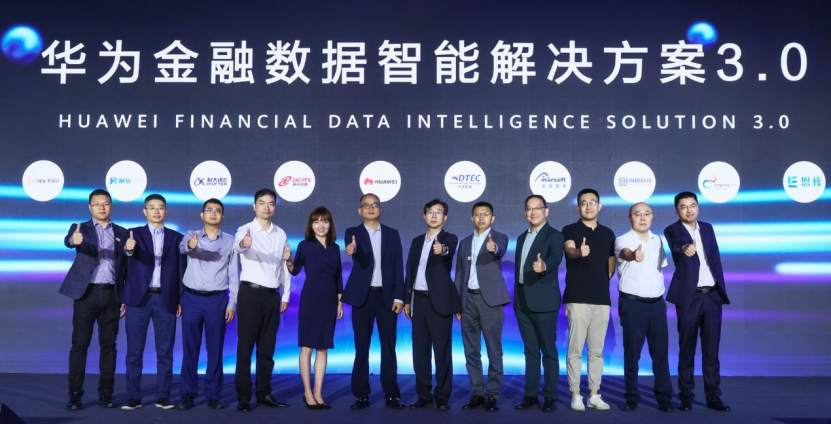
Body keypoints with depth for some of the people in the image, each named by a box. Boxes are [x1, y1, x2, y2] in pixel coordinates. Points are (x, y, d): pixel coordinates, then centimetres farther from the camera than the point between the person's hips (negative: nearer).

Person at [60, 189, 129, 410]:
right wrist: (74, 240, -45)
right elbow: (68, 241, -20)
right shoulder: (80, 228, 4)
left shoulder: (122, 233, 10)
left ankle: (105, 393, 13)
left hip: (111, 295, 2)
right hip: (86, 293, -2)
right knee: (80, 344, 0)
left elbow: (127, 267, 11)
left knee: (108, 344, 5)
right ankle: (75, 394, 7)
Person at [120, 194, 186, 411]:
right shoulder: (134, 233, 5)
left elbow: (181, 270, 7)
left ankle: (163, 396, 12)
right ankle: (134, 397, 12)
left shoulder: (176, 237, 9)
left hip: (166, 300, 1)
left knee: (165, 351, 4)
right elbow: (132, 254, -17)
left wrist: (181, 300, 1)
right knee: (134, 350, 3)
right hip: (139, 298, -1)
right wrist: (128, 249, -41)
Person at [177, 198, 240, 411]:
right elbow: (182, 247, -21)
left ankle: (213, 395, 14)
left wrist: (232, 303, -2)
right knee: (190, 348, 5)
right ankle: (187, 394, 15)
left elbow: (234, 275, 4)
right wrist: (191, 244, -46)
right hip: (192, 298, 0)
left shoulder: (230, 241, 4)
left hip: (217, 300, 0)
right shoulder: (191, 236, 4)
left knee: (215, 349, 5)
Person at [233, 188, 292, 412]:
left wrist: (286, 295, 10)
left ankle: (264, 393, 20)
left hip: (273, 295, 5)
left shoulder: (281, 234, 9)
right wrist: (242, 244, -54)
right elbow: (237, 246, -31)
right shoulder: (245, 229, -6)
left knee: (267, 348, 11)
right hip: (250, 293, -5)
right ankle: (243, 397, 6)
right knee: (245, 346, -1)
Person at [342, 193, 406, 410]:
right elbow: (358, 258, -20)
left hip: (386, 296, 1)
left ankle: (391, 395, 12)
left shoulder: (392, 234, 8)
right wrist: (351, 250, -44)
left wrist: (399, 297, -3)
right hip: (363, 296, -1)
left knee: (388, 347, 4)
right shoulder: (353, 232, 2)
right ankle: (361, 395, 13)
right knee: (361, 347, 4)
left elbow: (398, 267, 5)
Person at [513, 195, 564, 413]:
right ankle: (530, 395, 17)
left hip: (543, 300, -6)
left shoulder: (554, 235, -5)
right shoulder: (522, 237, 17)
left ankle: (549, 397, 8)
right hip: (522, 301, 6)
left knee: (548, 350, 1)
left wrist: (544, 266, -47)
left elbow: (556, 258, -25)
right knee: (530, 350, 11)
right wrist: (516, 299, 13)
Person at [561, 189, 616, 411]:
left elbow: (611, 263, 20)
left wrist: (604, 280, 4)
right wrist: (579, 251, -45)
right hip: (577, 298, -4)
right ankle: (576, 395, 6)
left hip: (602, 299, 4)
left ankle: (594, 395, 17)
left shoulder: (608, 233, 12)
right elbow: (569, 250, -23)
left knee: (597, 350, 9)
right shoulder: (569, 230, -2)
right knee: (575, 349, -2)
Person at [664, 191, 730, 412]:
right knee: (687, 349, 2)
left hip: (712, 295, 4)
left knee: (711, 349, 7)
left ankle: (713, 396, 15)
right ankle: (686, 396, 10)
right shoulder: (672, 230, -3)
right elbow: (677, 245, -27)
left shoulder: (707, 228, 13)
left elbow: (716, 259, 16)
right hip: (689, 297, -4)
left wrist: (721, 288, 10)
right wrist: (685, 248, -50)